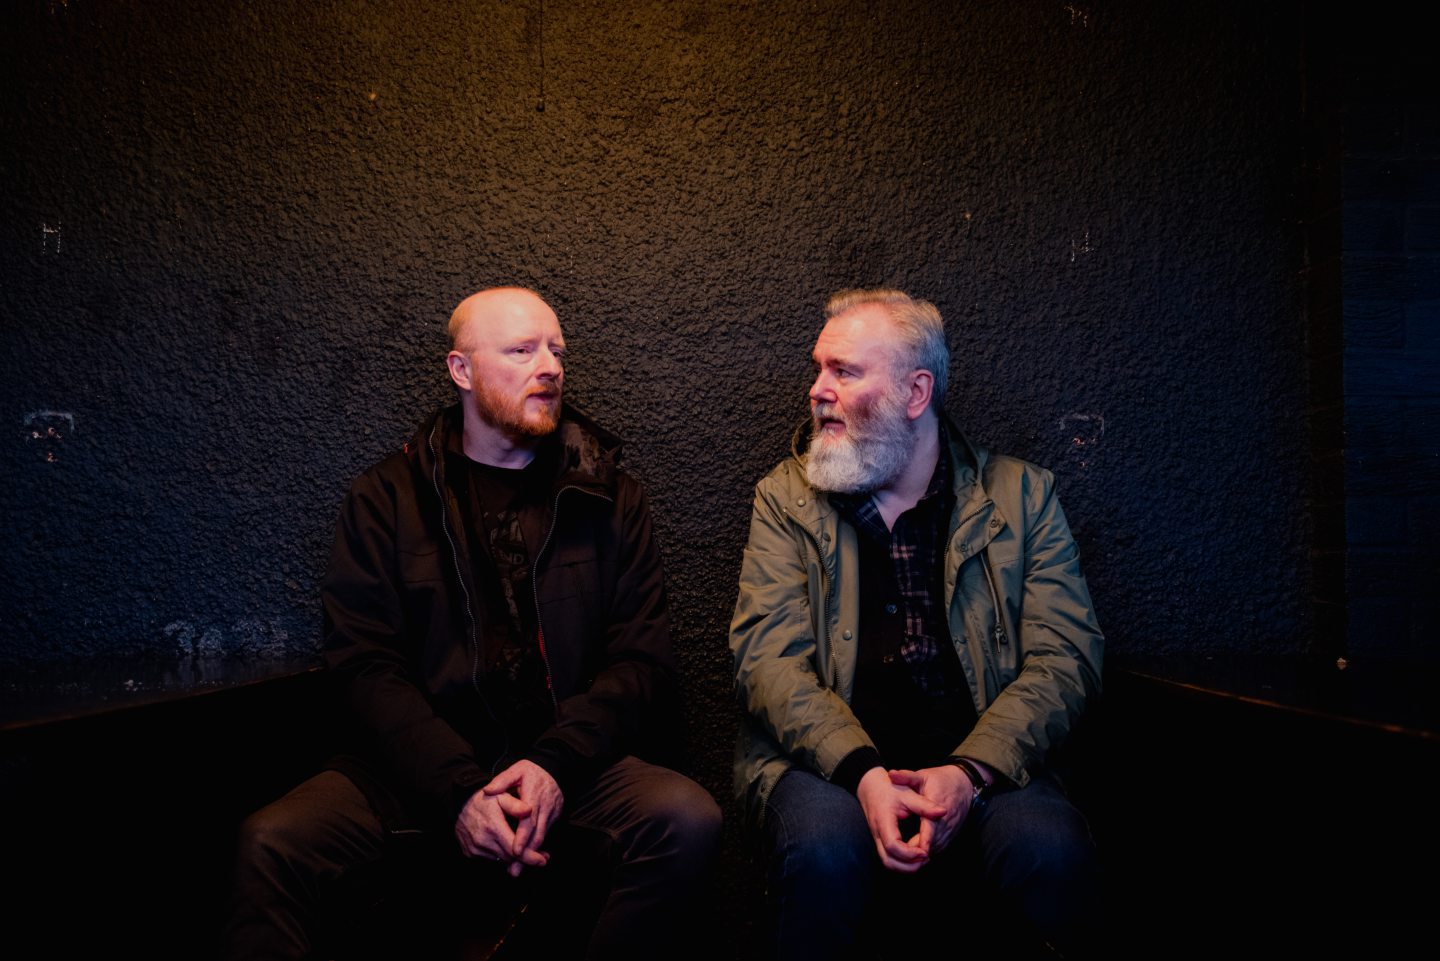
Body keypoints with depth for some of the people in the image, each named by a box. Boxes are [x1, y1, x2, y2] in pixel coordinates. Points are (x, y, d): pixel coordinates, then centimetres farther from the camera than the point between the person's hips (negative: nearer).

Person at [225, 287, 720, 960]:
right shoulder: (387, 498, 7)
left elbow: (643, 659, 2)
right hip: (422, 768, -1)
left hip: (567, 760, 1)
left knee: (688, 820, -26)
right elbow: (364, 661, -2)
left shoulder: (608, 499, 9)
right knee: (269, 843, -26)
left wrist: (556, 762, -16)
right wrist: (460, 790, -17)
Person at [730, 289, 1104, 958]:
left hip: (983, 761, 1)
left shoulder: (1021, 495, 8)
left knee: (1050, 848, -29)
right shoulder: (786, 498, 7)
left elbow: (1065, 658, -1)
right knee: (823, 845, -32)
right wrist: (863, 772, -21)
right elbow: (770, 658, -4)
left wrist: (969, 771, -18)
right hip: (827, 762, 0)